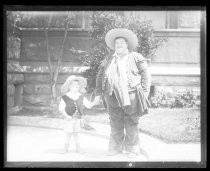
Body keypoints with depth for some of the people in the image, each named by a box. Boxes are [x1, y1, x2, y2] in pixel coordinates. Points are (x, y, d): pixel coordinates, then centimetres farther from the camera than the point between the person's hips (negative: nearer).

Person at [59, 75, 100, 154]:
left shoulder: (81, 97, 3)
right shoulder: (65, 97, -7)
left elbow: (88, 105, 3)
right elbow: (61, 108, -6)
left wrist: (94, 102, -14)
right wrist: (66, 116, -17)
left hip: (78, 118, 3)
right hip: (69, 119, -3)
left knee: (76, 133, 10)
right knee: (69, 134, 1)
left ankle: (78, 148, 19)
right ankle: (66, 148, 15)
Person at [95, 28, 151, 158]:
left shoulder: (136, 58, 4)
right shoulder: (109, 60, 15)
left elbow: (145, 73, 2)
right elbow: (100, 75, 20)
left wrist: (144, 91, -6)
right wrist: (99, 90, 11)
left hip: (131, 97, -3)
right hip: (113, 97, 3)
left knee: (131, 124, 0)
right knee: (115, 124, 7)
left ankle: (132, 149, 10)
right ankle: (115, 147, 17)